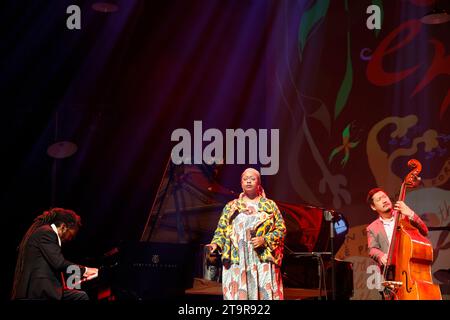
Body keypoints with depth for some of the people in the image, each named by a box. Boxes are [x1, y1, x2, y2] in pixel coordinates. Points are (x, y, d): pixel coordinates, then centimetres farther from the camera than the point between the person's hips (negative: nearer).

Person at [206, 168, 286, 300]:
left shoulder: (269, 205, 12)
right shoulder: (231, 207, 16)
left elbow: (281, 229, 8)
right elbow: (221, 230, 13)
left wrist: (265, 240, -8)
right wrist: (216, 244, -6)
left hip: (263, 261, -1)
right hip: (237, 263, 1)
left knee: (265, 294, -10)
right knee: (238, 294, -7)